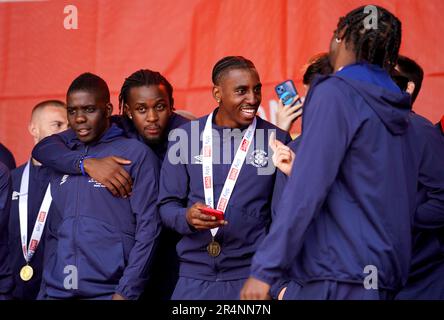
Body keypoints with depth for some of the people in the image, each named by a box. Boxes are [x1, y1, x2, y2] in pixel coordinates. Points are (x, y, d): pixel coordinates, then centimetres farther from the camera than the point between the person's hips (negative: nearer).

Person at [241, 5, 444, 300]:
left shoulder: (336, 92, -9)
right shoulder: (396, 109, 15)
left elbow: (306, 189, -18)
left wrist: (265, 270, -19)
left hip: (337, 278, -8)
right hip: (383, 278, 8)